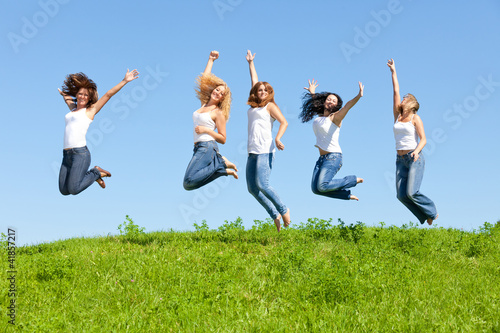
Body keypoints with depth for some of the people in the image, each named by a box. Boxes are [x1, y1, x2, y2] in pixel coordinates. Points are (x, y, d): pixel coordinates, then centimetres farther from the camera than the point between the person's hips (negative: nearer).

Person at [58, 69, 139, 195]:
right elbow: (68, 99, 45)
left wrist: (125, 81, 0)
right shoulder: (73, 109, 21)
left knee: (73, 190, -15)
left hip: (80, 153, -6)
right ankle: (90, 175, 21)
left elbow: (108, 95, 3)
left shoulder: (90, 110, 6)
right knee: (64, 191, 2)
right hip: (66, 155, 7)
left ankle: (96, 173, 9)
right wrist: (63, 94, 64)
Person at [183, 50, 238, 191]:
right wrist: (211, 60, 28)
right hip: (199, 148, 8)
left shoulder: (219, 113, -1)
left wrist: (206, 129, -12)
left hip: (208, 147, -8)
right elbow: (204, 79, 23)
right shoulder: (204, 104, 17)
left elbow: (223, 139, -3)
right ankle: (221, 164, 9)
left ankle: (221, 164, -7)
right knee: (189, 184, 1)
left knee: (189, 181, -23)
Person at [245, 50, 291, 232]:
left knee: (262, 185, -17)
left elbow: (284, 122, -9)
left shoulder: (270, 105, 2)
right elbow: (255, 81, 30)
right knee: (252, 188, 0)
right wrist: (250, 63, 37)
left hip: (265, 150, -7)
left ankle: (283, 210, 2)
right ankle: (275, 215, 7)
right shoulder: (253, 105, 19)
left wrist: (278, 138, -24)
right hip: (252, 152, 7)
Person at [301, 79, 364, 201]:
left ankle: (354, 180, -1)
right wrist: (312, 93, 46)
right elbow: (317, 103, 39)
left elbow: (347, 106, -24)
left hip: (333, 157, -8)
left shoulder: (335, 117, -5)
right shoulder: (319, 116, 15)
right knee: (315, 188, -6)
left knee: (322, 186, -23)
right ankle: (347, 194, 13)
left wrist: (358, 96, -40)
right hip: (322, 158, 8)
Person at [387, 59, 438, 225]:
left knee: (411, 192, -18)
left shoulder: (415, 118, 0)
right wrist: (393, 72, 17)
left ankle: (431, 210, 9)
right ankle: (426, 215, 13)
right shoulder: (397, 115, 13)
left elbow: (423, 139, -8)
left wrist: (417, 150, -27)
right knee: (402, 195, -7)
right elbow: (396, 91, 14)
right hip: (401, 160, 5)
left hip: (415, 158, -5)